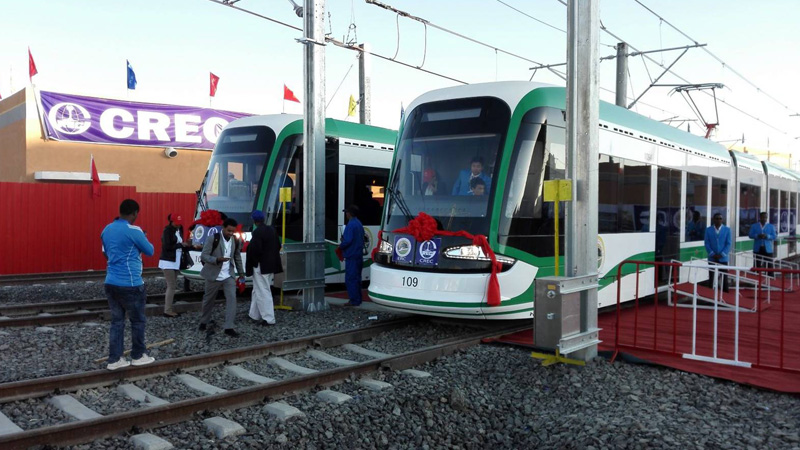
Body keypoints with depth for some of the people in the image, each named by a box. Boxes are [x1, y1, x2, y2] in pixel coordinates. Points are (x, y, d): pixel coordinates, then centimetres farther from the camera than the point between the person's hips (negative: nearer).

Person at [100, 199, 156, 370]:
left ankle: (114, 359, 12)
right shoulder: (134, 231, -14)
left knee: (117, 320, 11)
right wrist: (143, 239, 14)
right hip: (130, 284, -7)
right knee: (138, 321, 9)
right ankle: (138, 356, 20)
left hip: (111, 282, 7)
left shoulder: (107, 230, 9)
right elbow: (150, 251, -2)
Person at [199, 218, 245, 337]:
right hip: (213, 276, -3)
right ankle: (204, 322, 38)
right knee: (208, 300, 14)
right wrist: (217, 259, -31)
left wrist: (240, 272, 15)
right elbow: (203, 256, -16)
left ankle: (229, 327, -9)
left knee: (232, 299, -12)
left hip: (228, 276, 3)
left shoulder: (235, 241, 0)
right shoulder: (213, 239, -13)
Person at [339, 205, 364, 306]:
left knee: (350, 279, -5)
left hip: (351, 256, -10)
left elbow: (347, 241, -23)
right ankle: (357, 299, 20)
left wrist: (341, 246, -4)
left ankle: (354, 300, -4)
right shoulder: (359, 224, 14)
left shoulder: (350, 225, -16)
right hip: (359, 255, 10)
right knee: (356, 278, 15)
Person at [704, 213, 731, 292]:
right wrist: (712, 254, -12)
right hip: (712, 258, 0)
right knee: (711, 278, 4)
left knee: (724, 277, 2)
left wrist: (721, 254, -13)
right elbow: (707, 244, 0)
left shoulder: (727, 230, 2)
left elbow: (728, 244, -2)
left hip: (723, 258, 0)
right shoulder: (708, 230, 4)